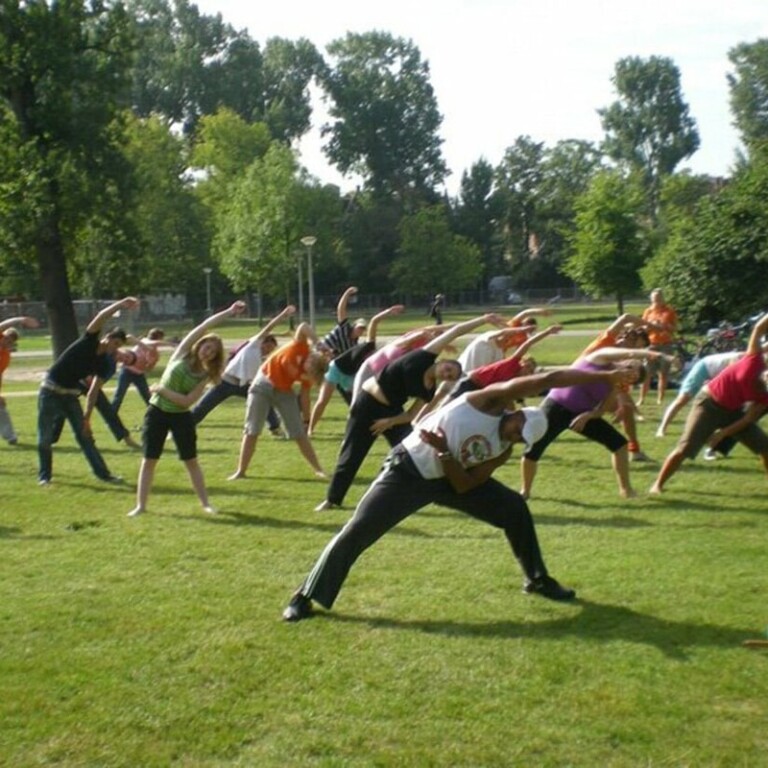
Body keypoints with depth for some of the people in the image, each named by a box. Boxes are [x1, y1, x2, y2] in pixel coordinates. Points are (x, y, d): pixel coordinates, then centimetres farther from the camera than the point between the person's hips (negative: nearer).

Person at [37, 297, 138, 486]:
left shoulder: (104, 364, 0)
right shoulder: (88, 341, -12)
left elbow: (93, 392, 2)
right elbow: (101, 317, -28)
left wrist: (86, 417, -3)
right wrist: (121, 304, -40)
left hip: (71, 395, 5)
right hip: (51, 391, -5)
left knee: (85, 436, 3)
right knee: (45, 437, 1)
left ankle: (103, 473, 6)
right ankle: (44, 475, 16)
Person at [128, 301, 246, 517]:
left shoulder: (205, 375, -4)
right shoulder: (182, 353, -5)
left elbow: (187, 401, -14)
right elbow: (203, 327, -15)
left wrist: (163, 390, -17)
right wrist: (228, 313, -17)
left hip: (181, 417, 1)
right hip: (156, 412, -1)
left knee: (191, 460, 6)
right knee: (149, 459, 1)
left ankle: (205, 503, 15)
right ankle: (141, 505, 6)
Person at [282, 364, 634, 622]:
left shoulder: (503, 451, -5)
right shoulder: (493, 400, -20)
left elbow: (464, 486, -10)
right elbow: (544, 381, -31)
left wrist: (444, 453, -25)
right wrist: (600, 377, -31)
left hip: (448, 478, 6)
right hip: (408, 470, -6)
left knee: (515, 509, 2)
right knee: (357, 533, -11)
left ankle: (537, 580, 19)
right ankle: (306, 596, 4)